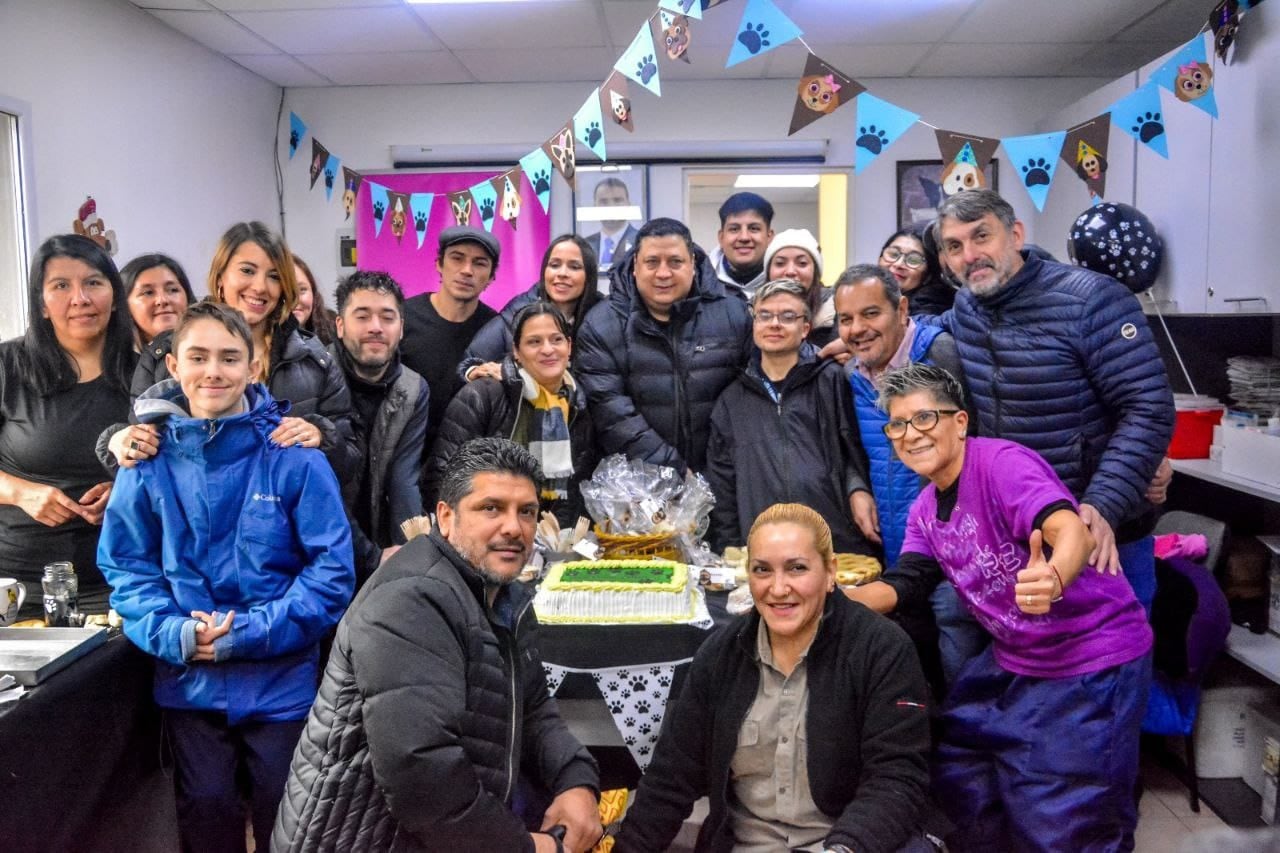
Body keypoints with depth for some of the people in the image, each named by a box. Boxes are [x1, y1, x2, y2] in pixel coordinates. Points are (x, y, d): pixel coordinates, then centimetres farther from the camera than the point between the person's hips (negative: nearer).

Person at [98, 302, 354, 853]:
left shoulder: (295, 457, -11)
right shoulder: (149, 461, -2)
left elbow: (332, 569, -11)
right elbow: (125, 565, 2)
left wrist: (251, 632, -18)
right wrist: (172, 633, -15)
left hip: (282, 678, -2)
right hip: (187, 679, 2)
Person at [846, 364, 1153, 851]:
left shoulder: (1001, 463, -20)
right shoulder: (926, 509, 6)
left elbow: (1071, 530, -35)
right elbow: (901, 588, 4)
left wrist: (1053, 579, -57)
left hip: (1093, 658, -8)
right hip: (1013, 660, 8)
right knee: (955, 772, 11)